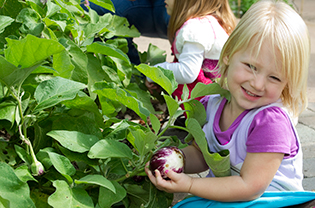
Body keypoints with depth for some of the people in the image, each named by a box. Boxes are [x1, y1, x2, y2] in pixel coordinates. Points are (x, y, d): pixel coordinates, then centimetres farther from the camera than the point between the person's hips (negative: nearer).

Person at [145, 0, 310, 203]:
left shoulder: (271, 121, -24)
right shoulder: (212, 104, -4)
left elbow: (250, 188, -23)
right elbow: (200, 155, 9)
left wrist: (189, 185, -26)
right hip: (219, 195, 6)